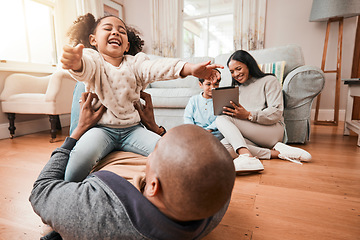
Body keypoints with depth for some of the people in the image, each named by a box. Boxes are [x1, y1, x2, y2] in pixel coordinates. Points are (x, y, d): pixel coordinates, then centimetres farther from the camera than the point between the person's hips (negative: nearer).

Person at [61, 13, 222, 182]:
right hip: (101, 128, -2)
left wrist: (191, 68, -30)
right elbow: (85, 66, -23)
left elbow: (156, 68, -10)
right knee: (82, 155, -31)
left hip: (132, 128, 2)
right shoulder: (94, 60, 3)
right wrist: (76, 62, -50)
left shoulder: (134, 62, 9)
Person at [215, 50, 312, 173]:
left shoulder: (269, 81, 9)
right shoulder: (237, 88, 28)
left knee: (222, 119, -25)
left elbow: (276, 113, -7)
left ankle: (246, 156, -44)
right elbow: (235, 115, 20)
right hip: (250, 138, 5)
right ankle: (276, 152, -29)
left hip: (274, 132, -5)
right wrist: (229, 111, -4)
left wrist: (249, 115, -22)